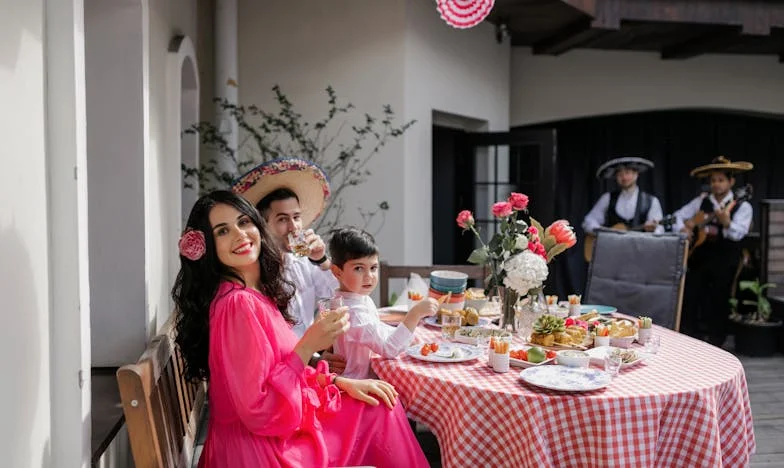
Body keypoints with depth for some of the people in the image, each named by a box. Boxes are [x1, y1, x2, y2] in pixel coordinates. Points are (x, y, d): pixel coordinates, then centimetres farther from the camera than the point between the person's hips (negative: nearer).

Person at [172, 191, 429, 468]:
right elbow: (259, 413, -26)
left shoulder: (258, 292, 4)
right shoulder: (237, 303, -25)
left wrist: (341, 382, 0)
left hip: (279, 428, 8)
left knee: (380, 407, 12)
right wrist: (308, 346, -27)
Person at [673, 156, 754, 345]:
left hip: (725, 261, -3)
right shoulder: (701, 201, 6)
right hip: (700, 255, 3)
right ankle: (687, 337, 16)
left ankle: (715, 341, 19)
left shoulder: (742, 206, -5)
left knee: (719, 301, 5)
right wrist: (682, 229, -10)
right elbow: (679, 215, 10)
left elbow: (738, 234, -19)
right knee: (689, 296, 2)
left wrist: (726, 223, -39)